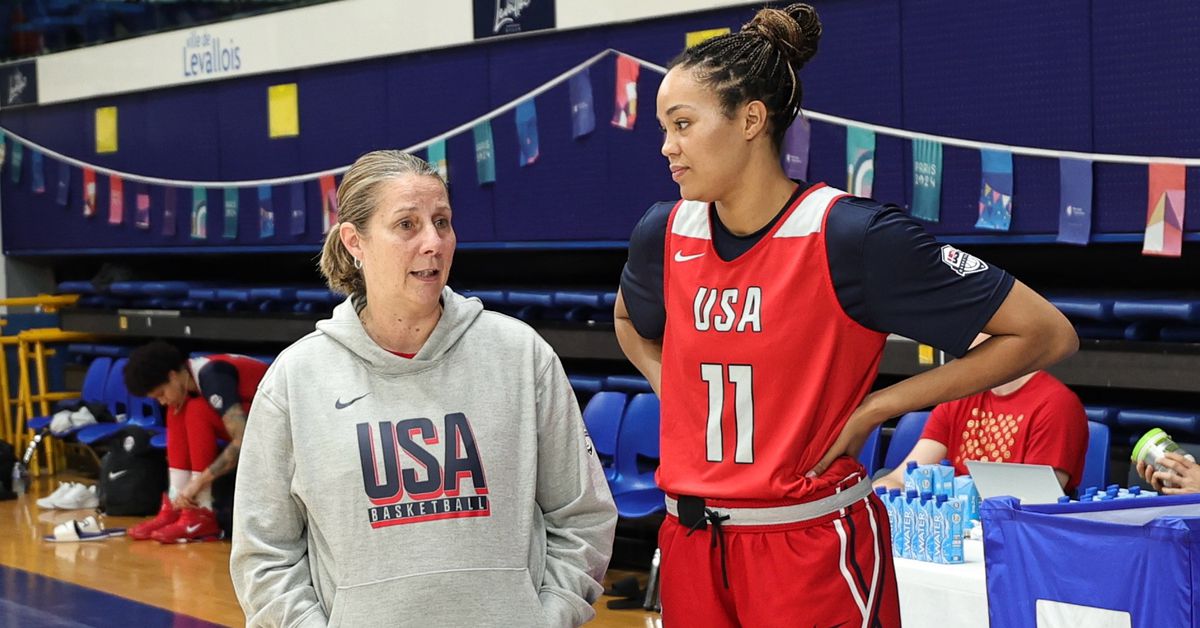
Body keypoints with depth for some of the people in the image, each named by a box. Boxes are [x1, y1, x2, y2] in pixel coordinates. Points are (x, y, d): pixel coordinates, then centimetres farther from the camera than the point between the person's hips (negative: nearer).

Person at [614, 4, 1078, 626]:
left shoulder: (850, 235, -15)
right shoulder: (664, 232, 1)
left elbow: (1046, 334, -13)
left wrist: (873, 409, -12)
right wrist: (675, 396, 7)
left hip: (813, 551, -5)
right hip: (688, 543, 5)